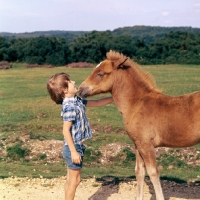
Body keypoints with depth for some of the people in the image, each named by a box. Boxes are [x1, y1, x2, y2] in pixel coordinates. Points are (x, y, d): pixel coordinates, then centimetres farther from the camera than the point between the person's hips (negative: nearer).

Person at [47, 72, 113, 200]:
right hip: (73, 148, -9)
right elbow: (66, 131, -24)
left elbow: (97, 103, 18)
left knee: (71, 179, 16)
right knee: (75, 179, 2)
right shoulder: (70, 106, -22)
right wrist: (74, 151, -23)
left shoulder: (77, 101, 5)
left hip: (77, 146, 9)